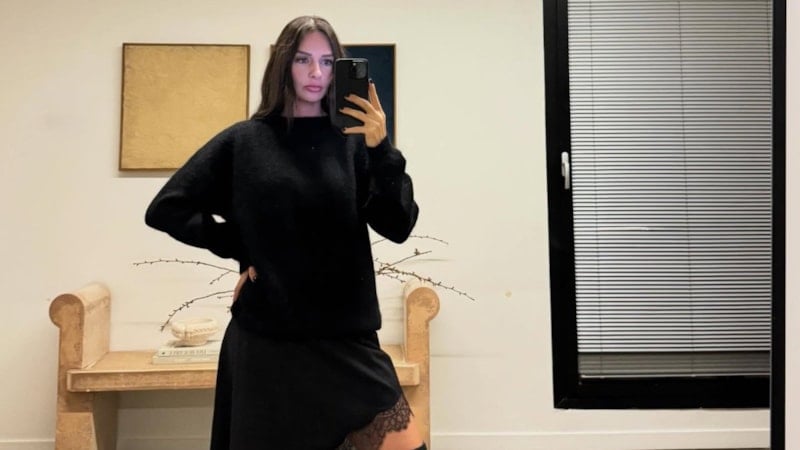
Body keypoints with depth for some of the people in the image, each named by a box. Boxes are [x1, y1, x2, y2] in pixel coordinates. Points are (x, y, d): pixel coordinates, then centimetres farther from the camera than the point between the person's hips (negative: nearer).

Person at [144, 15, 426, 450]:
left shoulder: (353, 140, 1)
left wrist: (381, 150, -21)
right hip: (265, 342, 0)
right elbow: (166, 209, 5)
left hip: (347, 339, 1)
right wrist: (241, 247, -2)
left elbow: (397, 226, -8)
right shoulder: (245, 141, 2)